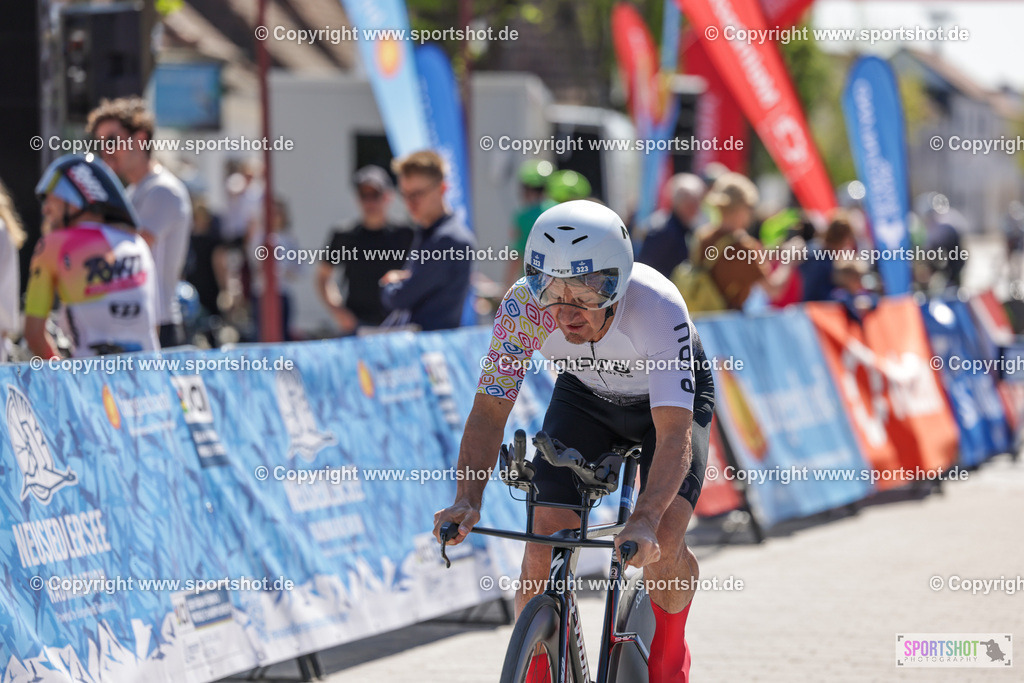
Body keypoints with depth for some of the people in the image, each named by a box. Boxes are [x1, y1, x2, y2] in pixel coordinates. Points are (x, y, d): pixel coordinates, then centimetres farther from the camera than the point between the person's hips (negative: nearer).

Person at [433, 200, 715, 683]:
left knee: (662, 546, -20)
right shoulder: (523, 308, -33)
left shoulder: (658, 309, -41)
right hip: (586, 394, 3)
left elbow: (674, 432, -46)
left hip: (670, 398, -3)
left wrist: (645, 522, -59)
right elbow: (490, 410, -28)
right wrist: (468, 499, -44)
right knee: (545, 538, -14)